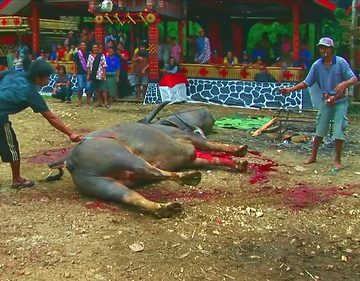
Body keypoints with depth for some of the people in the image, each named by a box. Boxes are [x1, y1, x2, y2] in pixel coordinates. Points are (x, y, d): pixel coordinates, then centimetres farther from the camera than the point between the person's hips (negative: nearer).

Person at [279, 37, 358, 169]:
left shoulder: (341, 62, -12)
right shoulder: (317, 65, -4)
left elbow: (354, 79, -13)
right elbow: (306, 83, 1)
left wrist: (344, 83, -34)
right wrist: (290, 89, -8)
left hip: (340, 101, -3)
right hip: (326, 101, 3)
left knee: (339, 131, -2)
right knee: (320, 130, 9)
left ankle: (337, 160, 10)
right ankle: (313, 156, 20)